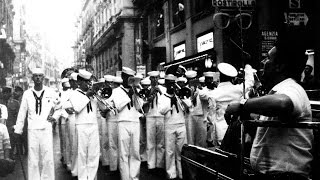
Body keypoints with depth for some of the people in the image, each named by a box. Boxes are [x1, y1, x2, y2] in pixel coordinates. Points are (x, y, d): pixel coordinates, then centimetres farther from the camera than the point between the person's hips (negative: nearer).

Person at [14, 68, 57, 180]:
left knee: (48, 159, -1)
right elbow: (22, 113, 10)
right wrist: (18, 129, 10)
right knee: (32, 159, 4)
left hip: (46, 129, -1)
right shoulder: (27, 94, 5)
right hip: (32, 130, 1)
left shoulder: (51, 93, 2)